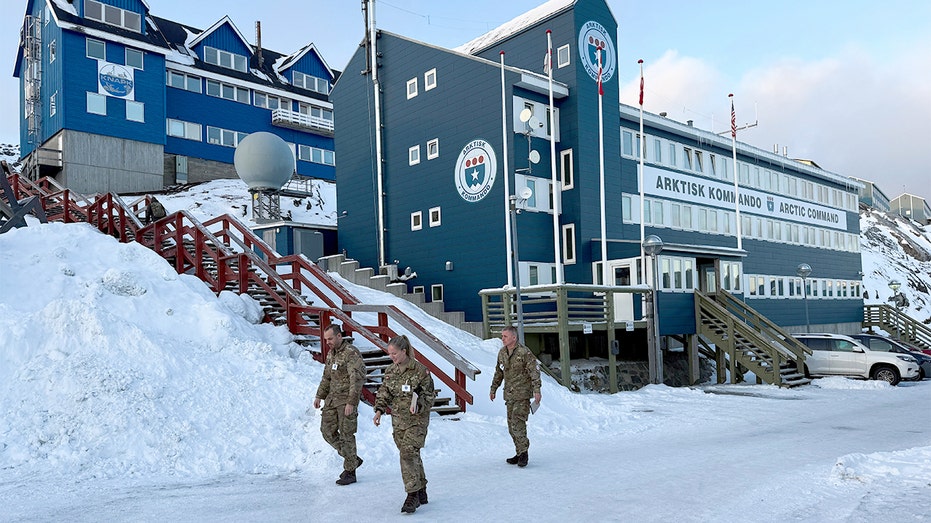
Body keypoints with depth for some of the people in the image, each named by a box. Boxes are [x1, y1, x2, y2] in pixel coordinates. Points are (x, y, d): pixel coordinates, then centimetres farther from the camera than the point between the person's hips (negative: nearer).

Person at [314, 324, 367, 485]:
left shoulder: (351, 354, -15)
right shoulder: (331, 354, 13)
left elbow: (357, 380, -20)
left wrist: (351, 402, -23)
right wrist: (320, 396, 18)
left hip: (347, 400, -9)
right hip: (332, 398, 9)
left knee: (346, 435, -3)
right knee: (327, 430, 8)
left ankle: (350, 472, 9)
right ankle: (353, 459, 22)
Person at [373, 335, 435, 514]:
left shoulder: (420, 370, -12)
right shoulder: (390, 371, 5)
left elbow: (429, 395, -8)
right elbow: (384, 393, 10)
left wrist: (418, 405, -25)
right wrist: (379, 410, -5)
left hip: (417, 420, -6)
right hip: (398, 420, 6)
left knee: (409, 454, -15)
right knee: (411, 455, 12)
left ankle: (413, 495, -7)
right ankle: (421, 491, 25)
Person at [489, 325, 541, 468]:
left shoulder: (524, 352, -12)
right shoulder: (502, 353, 9)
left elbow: (534, 372, -12)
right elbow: (498, 372, 21)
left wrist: (536, 390, -18)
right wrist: (493, 389, 23)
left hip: (522, 394, -7)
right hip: (509, 394, 7)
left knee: (517, 422, -15)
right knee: (511, 425, 9)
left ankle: (523, 452, -5)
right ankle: (520, 453, 20)